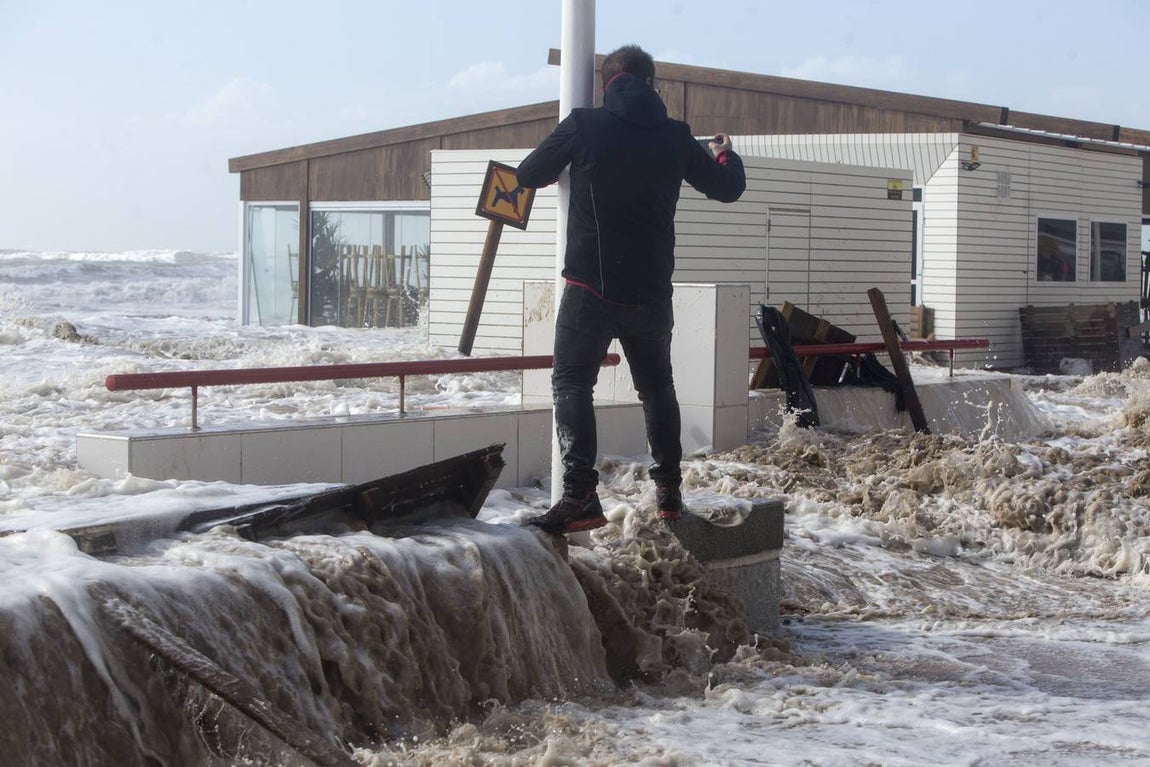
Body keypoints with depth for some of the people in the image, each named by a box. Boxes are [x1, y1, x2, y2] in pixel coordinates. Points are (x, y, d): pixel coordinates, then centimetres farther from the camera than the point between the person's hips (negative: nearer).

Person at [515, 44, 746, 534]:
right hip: (651, 289, 3)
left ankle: (580, 497, -16)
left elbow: (529, 175, 7)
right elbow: (728, 188, 16)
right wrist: (726, 154, 39)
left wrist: (567, 161, 29)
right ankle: (668, 490, 20)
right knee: (657, 385, 19)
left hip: (591, 284, -3)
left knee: (572, 383, -2)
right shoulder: (675, 136, 4)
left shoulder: (583, 126, -4)